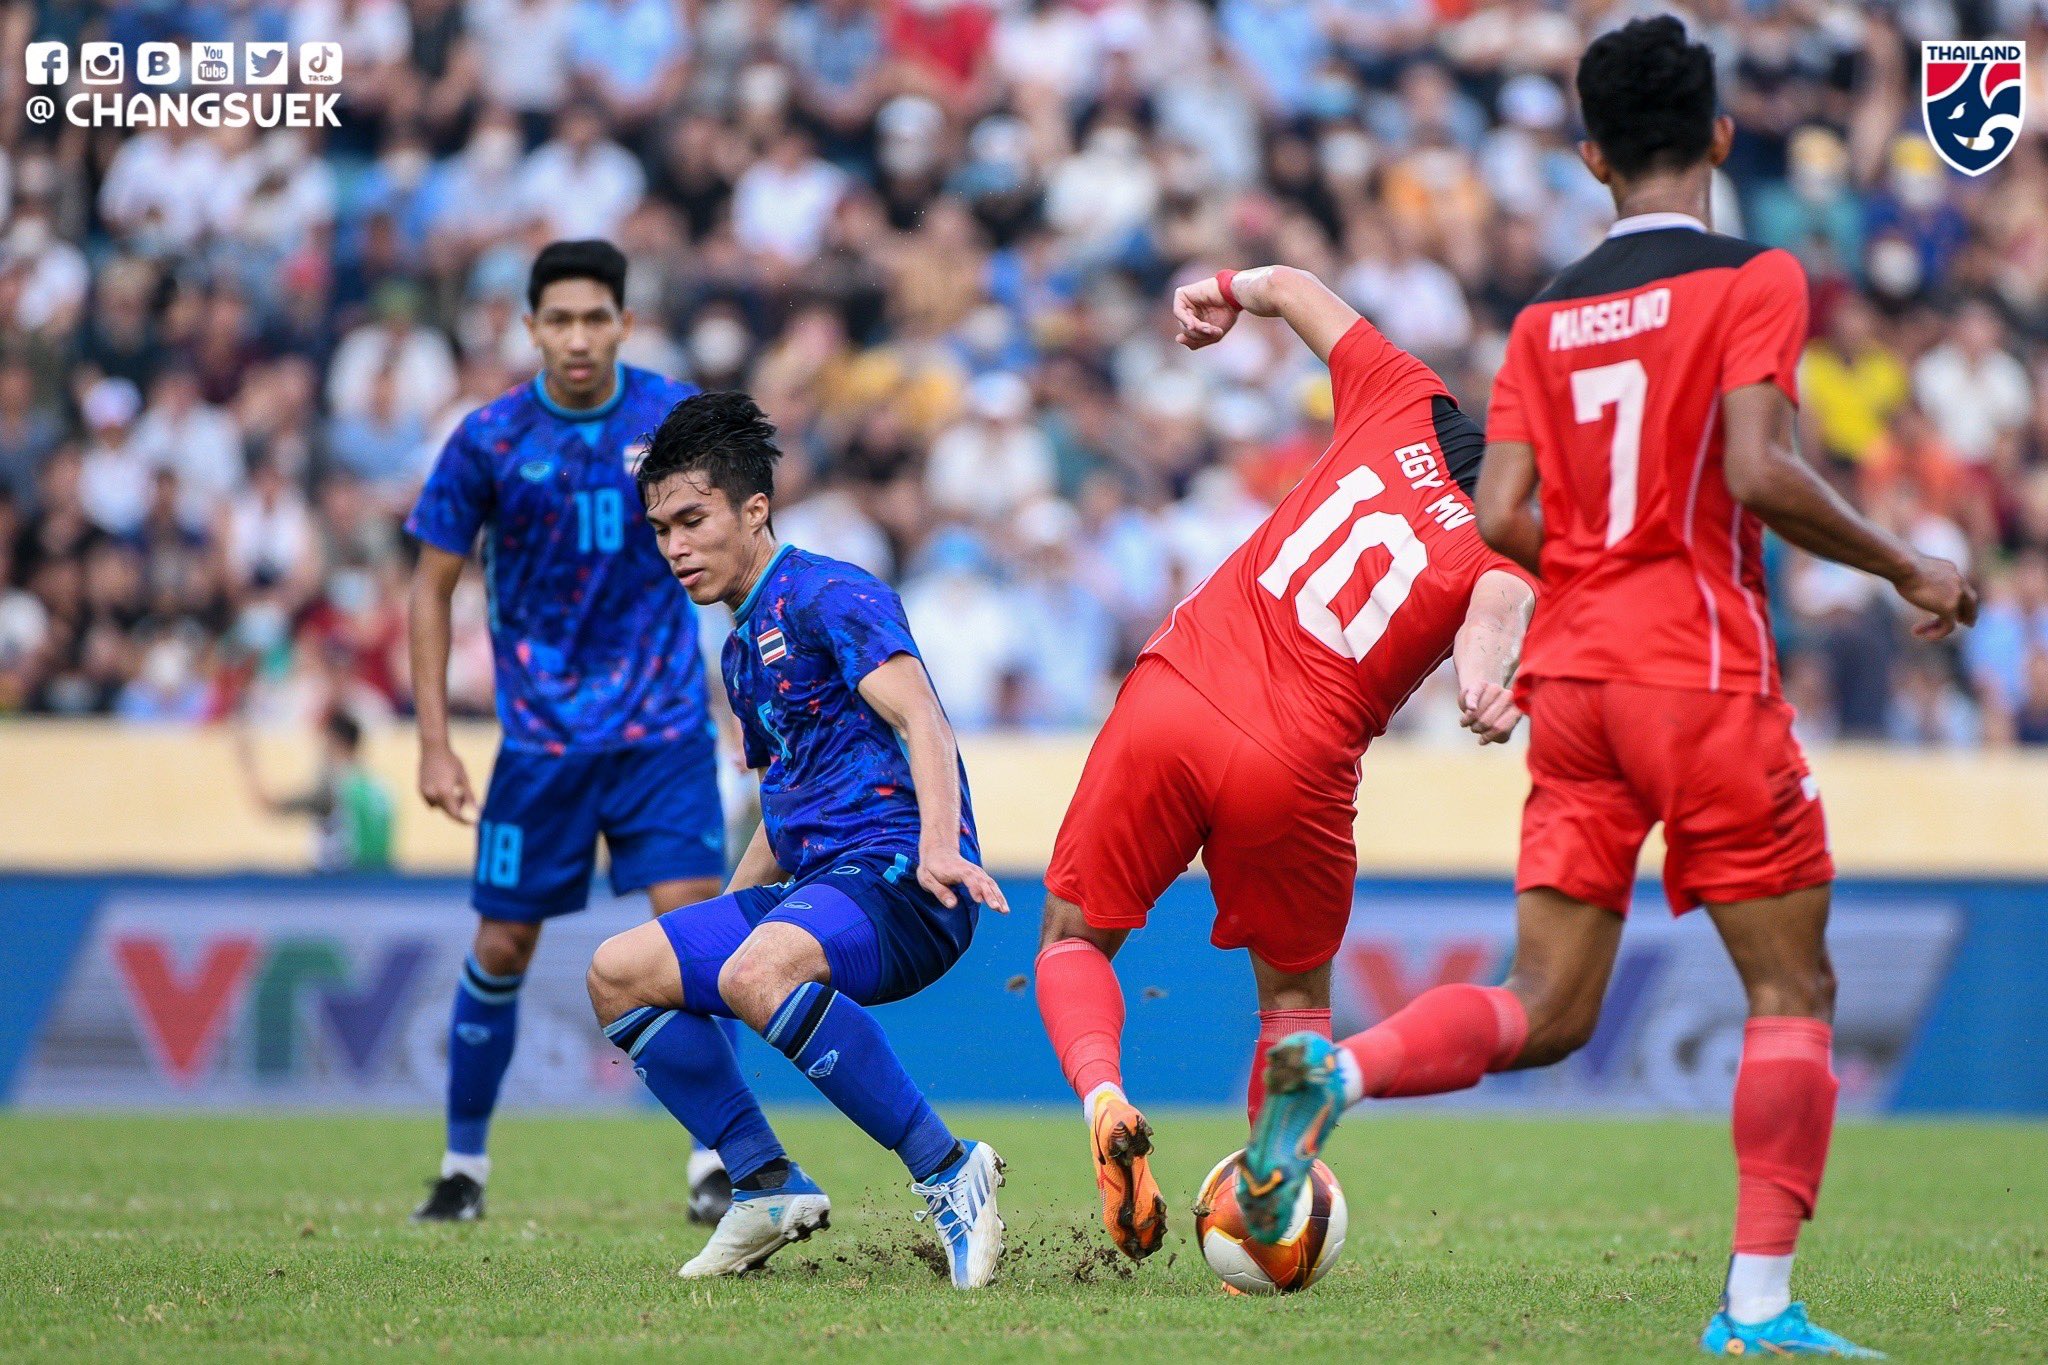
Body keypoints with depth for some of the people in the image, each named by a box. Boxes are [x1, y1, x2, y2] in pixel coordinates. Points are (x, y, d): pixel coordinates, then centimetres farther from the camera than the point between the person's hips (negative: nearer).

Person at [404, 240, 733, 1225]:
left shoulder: (676, 416, -3)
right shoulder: (489, 439, -5)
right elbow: (432, 588, 3)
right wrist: (435, 744, -3)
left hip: (665, 728, 0)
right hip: (540, 736, 0)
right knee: (501, 949, 4)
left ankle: (712, 1166, -6)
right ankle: (464, 1165, 20)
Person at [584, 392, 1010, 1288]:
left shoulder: (827, 596, -5)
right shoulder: (744, 649, 23)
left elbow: (922, 720, -19)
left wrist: (938, 849, -35)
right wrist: (718, 916, 30)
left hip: (900, 881, -10)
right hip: (810, 885, 10)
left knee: (757, 973, -38)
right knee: (618, 973, 4)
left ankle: (947, 1172, -32)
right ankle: (767, 1185, 2)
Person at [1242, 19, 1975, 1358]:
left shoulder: (1548, 318, 12)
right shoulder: (1753, 281, -5)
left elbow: (1503, 517, 5)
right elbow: (1757, 469, -17)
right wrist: (1905, 566, -5)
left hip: (1573, 669, 5)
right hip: (1704, 671, -5)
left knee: (1545, 1011, 7)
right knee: (1793, 988, 5)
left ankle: (1336, 1068, -17)